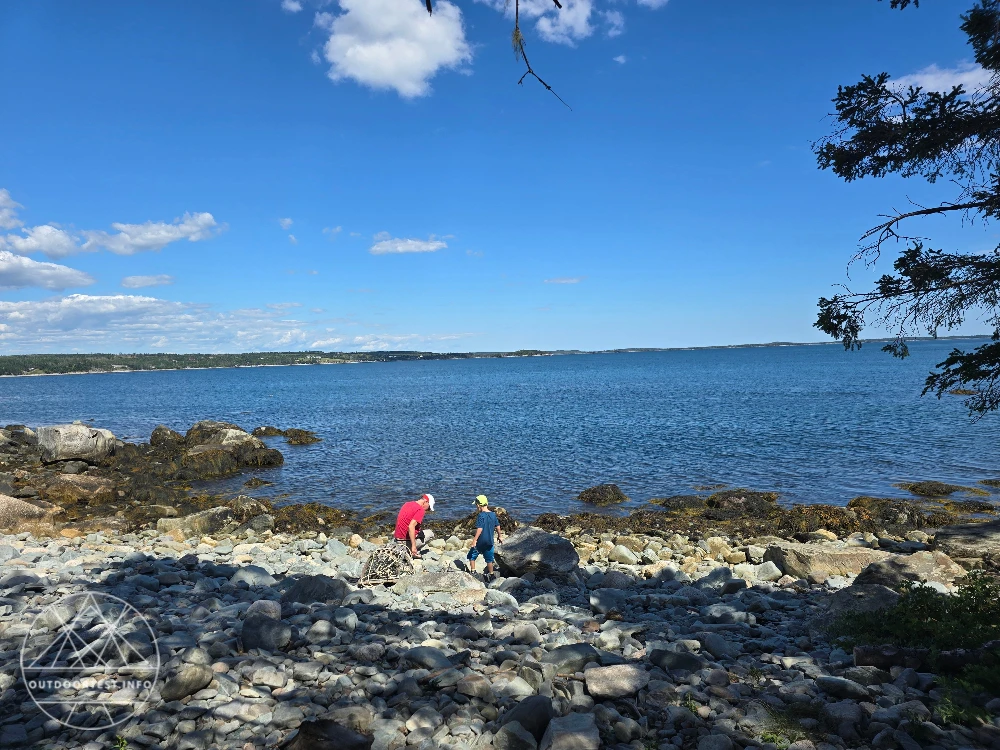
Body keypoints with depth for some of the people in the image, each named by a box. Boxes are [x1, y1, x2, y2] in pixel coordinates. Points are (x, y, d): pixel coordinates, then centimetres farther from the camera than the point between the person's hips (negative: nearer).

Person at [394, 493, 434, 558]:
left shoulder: (407, 504, 9)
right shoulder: (420, 510, -16)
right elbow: (411, 526, -26)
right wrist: (413, 546, -26)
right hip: (406, 541, -8)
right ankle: (413, 552, -5)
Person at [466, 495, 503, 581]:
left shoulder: (481, 515, -17)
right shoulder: (493, 514, 3)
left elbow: (479, 529, -23)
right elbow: (498, 527, 13)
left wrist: (475, 539, -20)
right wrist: (500, 536, 27)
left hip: (480, 541, -6)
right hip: (490, 541, 6)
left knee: (472, 556, 12)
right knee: (489, 559, 16)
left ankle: (473, 571, 11)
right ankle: (490, 575, 20)